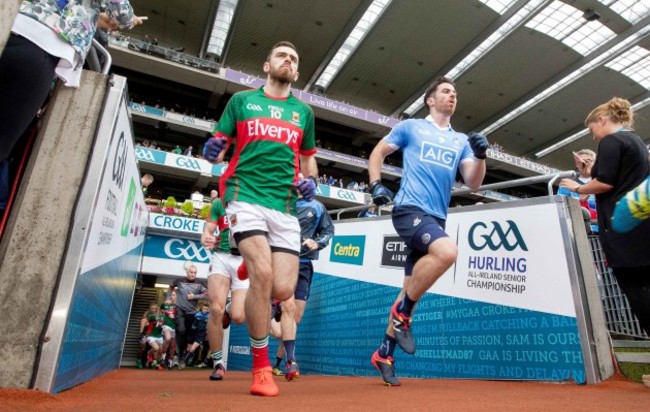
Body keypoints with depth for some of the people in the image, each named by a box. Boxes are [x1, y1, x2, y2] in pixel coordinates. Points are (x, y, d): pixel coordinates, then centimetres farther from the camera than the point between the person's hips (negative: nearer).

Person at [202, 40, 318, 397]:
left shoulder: (303, 111, 20)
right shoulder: (241, 100, 14)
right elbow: (217, 148, 13)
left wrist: (310, 181, 7)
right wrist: (212, 151, -10)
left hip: (285, 204, 3)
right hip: (246, 196, -2)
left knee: (283, 289, -7)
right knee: (262, 272, -21)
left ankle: (250, 295, 33)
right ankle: (261, 367, 1)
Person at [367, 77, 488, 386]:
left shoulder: (461, 141, 18)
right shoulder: (410, 127, 9)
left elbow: (473, 183, 10)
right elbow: (377, 153, 14)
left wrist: (480, 156, -8)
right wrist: (375, 185, -2)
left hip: (436, 218, 5)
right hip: (410, 209, -5)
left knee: (411, 289, 6)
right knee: (447, 251, -33)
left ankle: (384, 352, 21)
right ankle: (403, 312, -11)